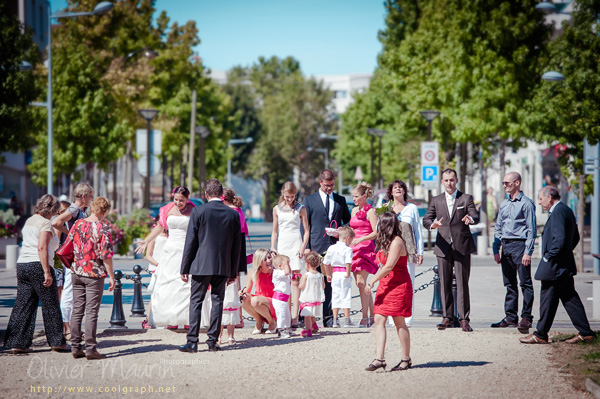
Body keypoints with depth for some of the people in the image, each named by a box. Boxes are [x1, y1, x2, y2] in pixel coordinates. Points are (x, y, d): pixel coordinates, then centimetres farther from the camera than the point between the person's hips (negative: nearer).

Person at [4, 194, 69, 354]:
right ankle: (57, 342, 10)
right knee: (50, 305, 3)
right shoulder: (45, 223, -9)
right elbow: (42, 247, -19)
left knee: (23, 305, 7)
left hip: (22, 264, 8)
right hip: (38, 265, -8)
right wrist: (47, 272, -21)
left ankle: (17, 343, 3)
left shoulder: (29, 221, 17)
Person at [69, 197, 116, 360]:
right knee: (91, 312, -2)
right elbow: (106, 255, -15)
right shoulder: (102, 228, -13)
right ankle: (90, 348, -2)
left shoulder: (78, 224, 3)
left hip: (77, 273, 5)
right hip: (95, 274, -5)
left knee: (77, 310, 10)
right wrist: (111, 277, -8)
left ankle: (75, 347, 11)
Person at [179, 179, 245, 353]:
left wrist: (185, 268, 0)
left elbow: (190, 242, -6)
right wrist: (233, 271, 15)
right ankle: (213, 341, 7)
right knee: (217, 301, 8)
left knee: (196, 301, 2)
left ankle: (192, 342, -2)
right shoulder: (233, 214, 3)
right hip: (223, 266, 3)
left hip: (201, 265, -3)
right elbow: (237, 245, 8)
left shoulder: (198, 211, -7)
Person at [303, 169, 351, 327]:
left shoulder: (340, 200, 15)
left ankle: (329, 317, 3)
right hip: (317, 247, -2)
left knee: (332, 283, 0)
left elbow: (348, 221, 20)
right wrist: (306, 247, -3)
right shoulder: (310, 200, 9)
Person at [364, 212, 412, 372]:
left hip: (398, 286, -9)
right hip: (385, 286, 9)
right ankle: (380, 358, -7)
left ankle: (406, 359, 9)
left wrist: (372, 282, -17)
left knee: (399, 322, -2)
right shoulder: (386, 243, 15)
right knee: (379, 320, -2)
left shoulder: (397, 242, -15)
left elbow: (389, 267, -20)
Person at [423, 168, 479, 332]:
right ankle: (448, 317, 12)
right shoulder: (436, 200, 11)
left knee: (462, 283, -4)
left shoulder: (466, 198, 3)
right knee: (445, 283, 4)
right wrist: (432, 224, -18)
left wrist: (470, 219, -34)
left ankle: (464, 319, -1)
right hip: (443, 247, 3)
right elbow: (426, 219, 5)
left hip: (462, 246, -3)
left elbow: (476, 216, -9)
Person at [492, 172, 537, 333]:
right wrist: (496, 250, 11)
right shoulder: (503, 204, 16)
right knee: (509, 284, 9)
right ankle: (511, 317, 13)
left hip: (520, 244, -7)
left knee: (525, 282, -4)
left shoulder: (526, 203, -5)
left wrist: (528, 252, -15)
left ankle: (526, 317, -2)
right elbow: (498, 228, 19)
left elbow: (531, 229, -9)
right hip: (505, 246, 7)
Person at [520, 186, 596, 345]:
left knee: (548, 299, 0)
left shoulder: (558, 212, -17)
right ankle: (585, 332, 10)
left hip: (554, 266, -10)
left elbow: (559, 239, -26)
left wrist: (548, 257, -16)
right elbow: (575, 237, 23)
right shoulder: (567, 210, 15)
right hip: (566, 265, 10)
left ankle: (541, 335, 8)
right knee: (570, 298, 11)